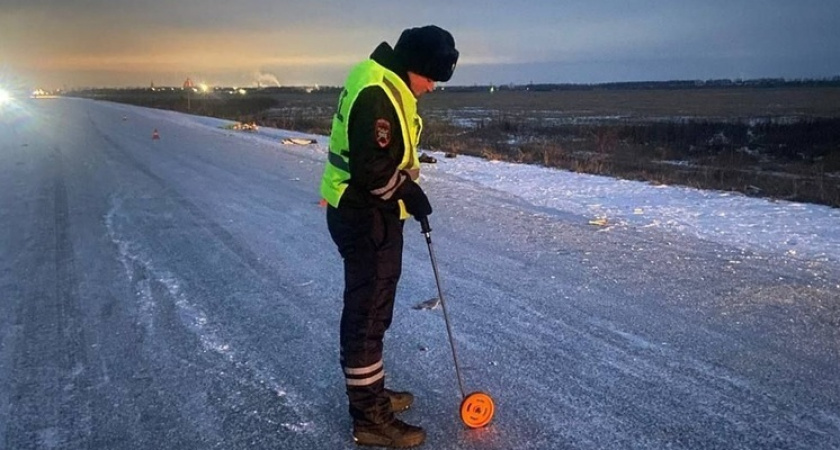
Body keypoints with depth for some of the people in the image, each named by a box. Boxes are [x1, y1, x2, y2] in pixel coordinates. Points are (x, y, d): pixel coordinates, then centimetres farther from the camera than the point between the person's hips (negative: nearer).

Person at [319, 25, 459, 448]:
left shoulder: (387, 83, 11)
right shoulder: (376, 94, -23)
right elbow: (373, 171, -28)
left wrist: (410, 188, 8)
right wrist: (410, 192, -13)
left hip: (372, 214, 11)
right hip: (365, 219, -11)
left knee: (371, 308, 19)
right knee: (367, 313, -2)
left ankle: (370, 391, 35)